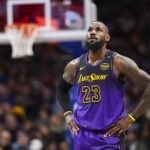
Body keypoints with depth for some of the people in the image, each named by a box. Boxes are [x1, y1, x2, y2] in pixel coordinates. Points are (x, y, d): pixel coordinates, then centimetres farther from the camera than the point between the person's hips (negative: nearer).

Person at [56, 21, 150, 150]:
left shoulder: (118, 63, -6)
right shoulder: (75, 66, 8)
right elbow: (62, 88, 30)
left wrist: (131, 118, -9)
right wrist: (67, 114, 15)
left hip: (110, 135, -5)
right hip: (82, 136, 5)